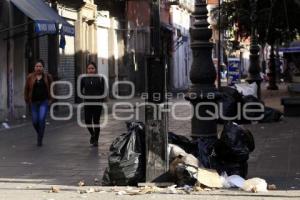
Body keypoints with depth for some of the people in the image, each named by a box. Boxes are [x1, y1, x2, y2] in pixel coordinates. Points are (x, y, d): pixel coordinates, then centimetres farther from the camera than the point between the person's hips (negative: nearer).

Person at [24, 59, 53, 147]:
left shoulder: (47, 77, 0)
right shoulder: (30, 77, 1)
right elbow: (26, 89, 8)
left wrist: (50, 99, 2)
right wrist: (27, 100, 6)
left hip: (44, 102, -2)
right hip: (34, 102, 2)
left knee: (42, 119, -14)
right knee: (35, 121, 5)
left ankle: (40, 139, -3)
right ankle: (40, 134, 34)